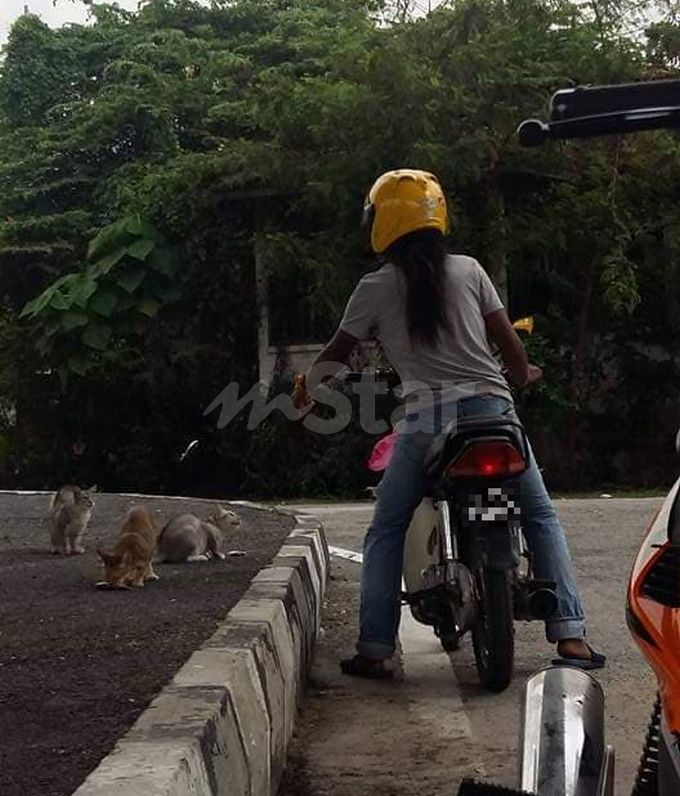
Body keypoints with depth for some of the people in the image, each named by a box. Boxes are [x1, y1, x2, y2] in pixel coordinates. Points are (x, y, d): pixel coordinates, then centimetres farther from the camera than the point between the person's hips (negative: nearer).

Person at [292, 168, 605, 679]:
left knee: (385, 533, 13)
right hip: (491, 406, 1)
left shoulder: (375, 288, 4)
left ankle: (375, 650, 7)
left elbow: (337, 353, 12)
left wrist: (306, 385, 32)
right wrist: (524, 375, 30)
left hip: (427, 419, -1)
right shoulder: (468, 269, 7)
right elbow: (508, 340, 9)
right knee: (541, 518, 13)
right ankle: (571, 637, 3)